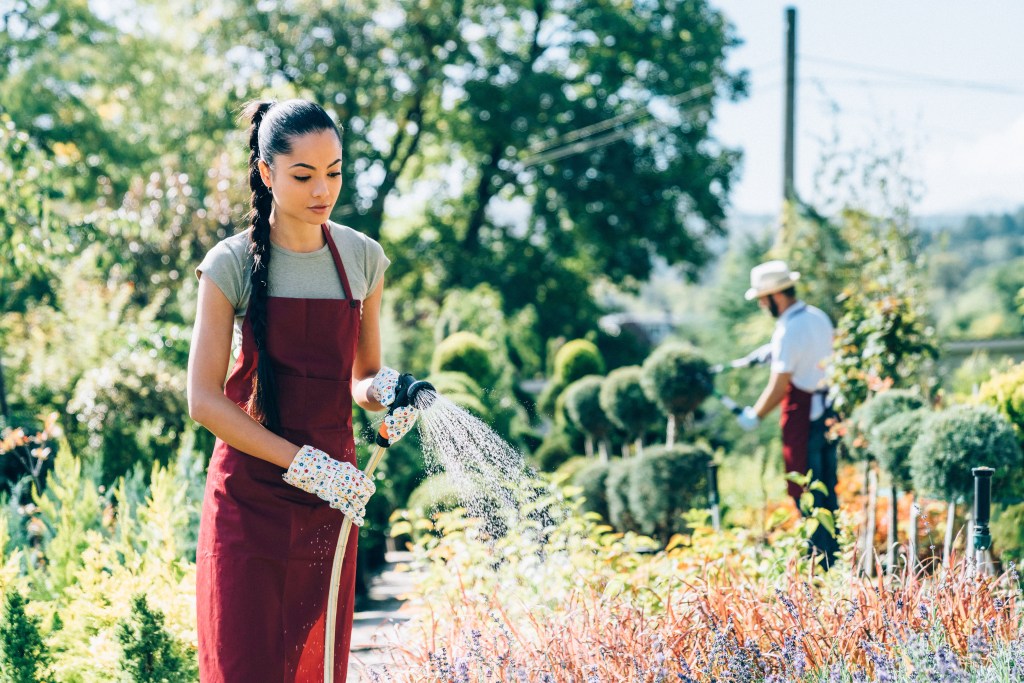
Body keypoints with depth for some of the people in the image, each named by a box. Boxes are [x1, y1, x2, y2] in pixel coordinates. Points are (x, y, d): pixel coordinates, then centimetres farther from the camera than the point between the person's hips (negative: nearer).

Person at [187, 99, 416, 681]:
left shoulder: (363, 260, 4)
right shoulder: (233, 265, -7)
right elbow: (205, 400, -11)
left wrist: (385, 389, -11)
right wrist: (305, 465, -18)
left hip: (329, 500, 3)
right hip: (249, 496, -3)